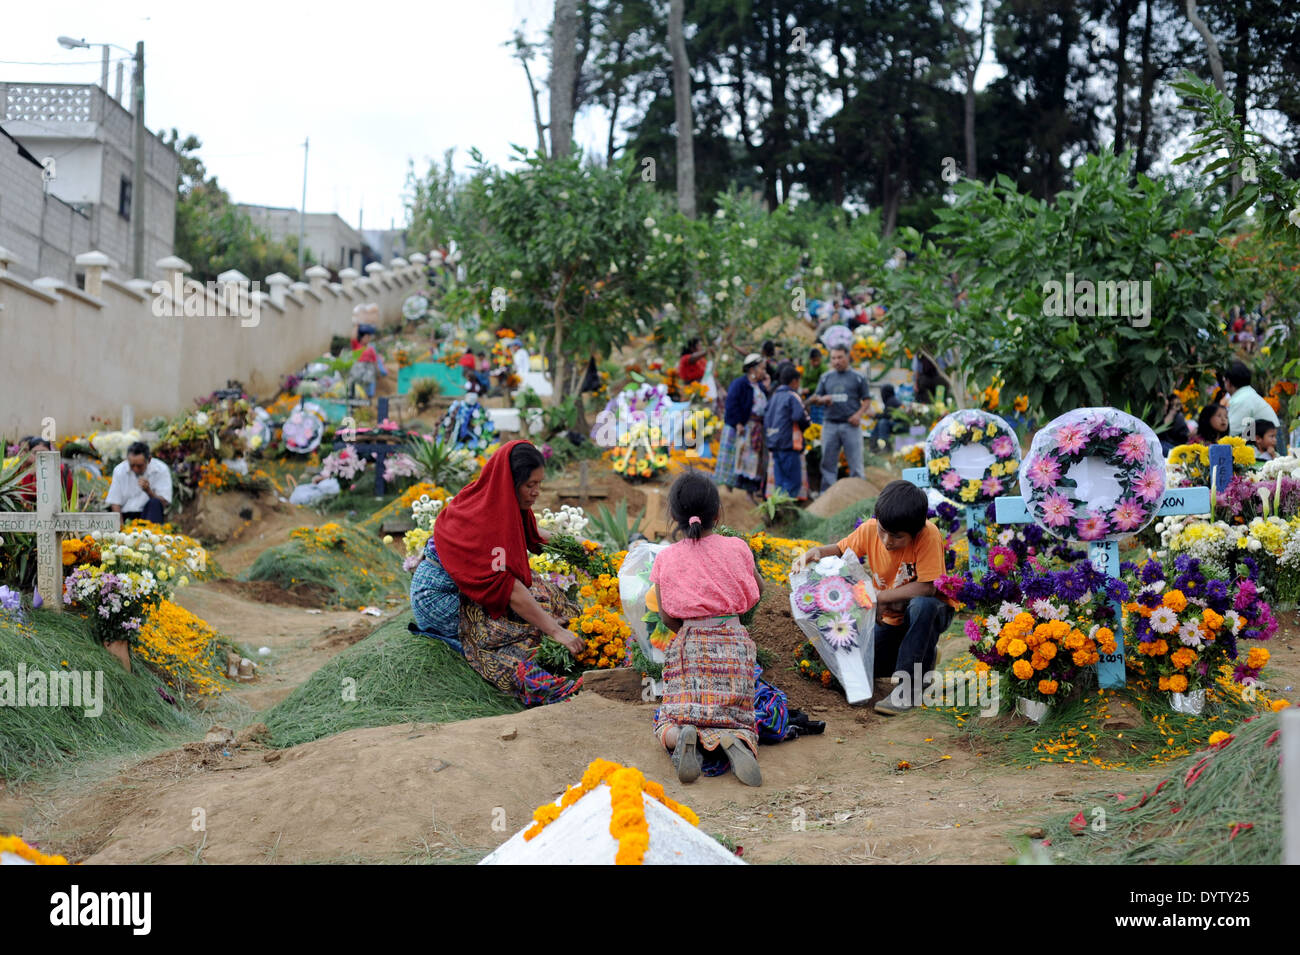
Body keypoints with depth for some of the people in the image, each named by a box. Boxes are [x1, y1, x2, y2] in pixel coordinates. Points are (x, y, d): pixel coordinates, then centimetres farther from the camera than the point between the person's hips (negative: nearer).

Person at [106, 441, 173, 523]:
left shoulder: (161, 470, -6)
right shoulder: (119, 470, 0)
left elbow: (164, 503, -9)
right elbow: (114, 503, -2)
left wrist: (148, 491, -27)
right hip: (125, 515, 1)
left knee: (155, 503, -32)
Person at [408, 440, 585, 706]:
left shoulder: (503, 502, -1)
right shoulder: (483, 518, -29)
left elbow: (531, 533, 24)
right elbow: (507, 588, -35)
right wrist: (555, 630, -38)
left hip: (466, 589, 10)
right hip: (440, 598, -10)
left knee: (545, 592, -7)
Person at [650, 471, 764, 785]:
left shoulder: (666, 558, 0)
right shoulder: (736, 549, 2)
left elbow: (667, 617, 2)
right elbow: (758, 590, 20)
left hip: (689, 644, -1)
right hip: (734, 642, 1)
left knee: (670, 720, 8)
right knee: (735, 716, 7)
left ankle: (681, 737, -30)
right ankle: (733, 741, -31)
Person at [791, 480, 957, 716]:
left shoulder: (928, 536, -28)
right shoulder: (870, 529, -13)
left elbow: (927, 587, -31)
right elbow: (840, 549, 3)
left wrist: (879, 597, -30)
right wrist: (817, 551, -19)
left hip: (930, 612, -5)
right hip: (889, 617, 5)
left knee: (922, 605, -40)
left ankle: (908, 685, -27)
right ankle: (919, 655, 16)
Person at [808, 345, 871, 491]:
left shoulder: (858, 377, 6)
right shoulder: (826, 377, 15)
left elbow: (867, 400, 6)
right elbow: (816, 398, 14)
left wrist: (858, 414, -11)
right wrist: (822, 399, -9)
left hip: (851, 424, -3)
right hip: (830, 424, 3)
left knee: (855, 462, -2)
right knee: (828, 462, 4)